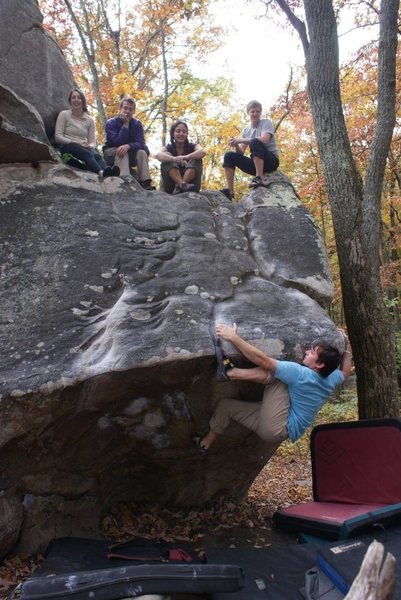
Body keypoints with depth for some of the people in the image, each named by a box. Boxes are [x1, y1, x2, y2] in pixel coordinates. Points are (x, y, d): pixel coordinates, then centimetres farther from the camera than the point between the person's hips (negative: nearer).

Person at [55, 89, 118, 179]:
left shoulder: (90, 120, 17)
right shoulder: (64, 114, 8)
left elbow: (92, 141, 13)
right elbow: (58, 136, -1)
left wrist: (90, 146, -12)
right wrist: (75, 142, -15)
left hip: (84, 148, 3)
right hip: (67, 146, -3)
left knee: (96, 154, -35)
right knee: (86, 153, -38)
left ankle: (106, 170, -67)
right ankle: (101, 172, -68)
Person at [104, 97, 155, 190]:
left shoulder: (137, 124, -4)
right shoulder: (111, 123, -12)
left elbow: (141, 143, -18)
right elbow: (117, 142, -25)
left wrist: (128, 146, -38)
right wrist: (125, 125, -28)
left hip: (129, 155, 3)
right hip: (111, 153, -3)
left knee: (142, 152, -24)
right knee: (121, 152, -33)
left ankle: (145, 183, -38)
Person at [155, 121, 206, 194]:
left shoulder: (192, 147, 5)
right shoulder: (168, 148, 5)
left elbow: (202, 152, -19)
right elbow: (157, 155, -19)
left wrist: (186, 157, -39)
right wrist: (174, 159, -40)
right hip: (171, 187, 0)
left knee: (196, 159, -17)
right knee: (167, 158, -16)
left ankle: (179, 187, -37)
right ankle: (182, 184, -39)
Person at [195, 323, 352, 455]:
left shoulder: (301, 374, -24)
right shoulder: (330, 379, -1)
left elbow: (263, 361, -30)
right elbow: (345, 373, 25)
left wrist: (233, 337, -29)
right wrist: (346, 348, 27)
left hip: (279, 429, -9)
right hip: (277, 427, 9)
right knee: (226, 404, 13)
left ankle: (232, 373, -16)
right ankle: (205, 443, 21)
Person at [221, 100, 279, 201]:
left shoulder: (266, 122, -1)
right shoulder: (245, 130, 13)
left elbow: (264, 140, -22)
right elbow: (241, 153, 6)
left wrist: (240, 140, -21)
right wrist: (236, 145, -18)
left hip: (271, 161, -5)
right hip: (256, 163, 6)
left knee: (254, 142, -31)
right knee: (229, 156, -8)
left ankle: (260, 178, -33)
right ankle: (229, 191, -16)